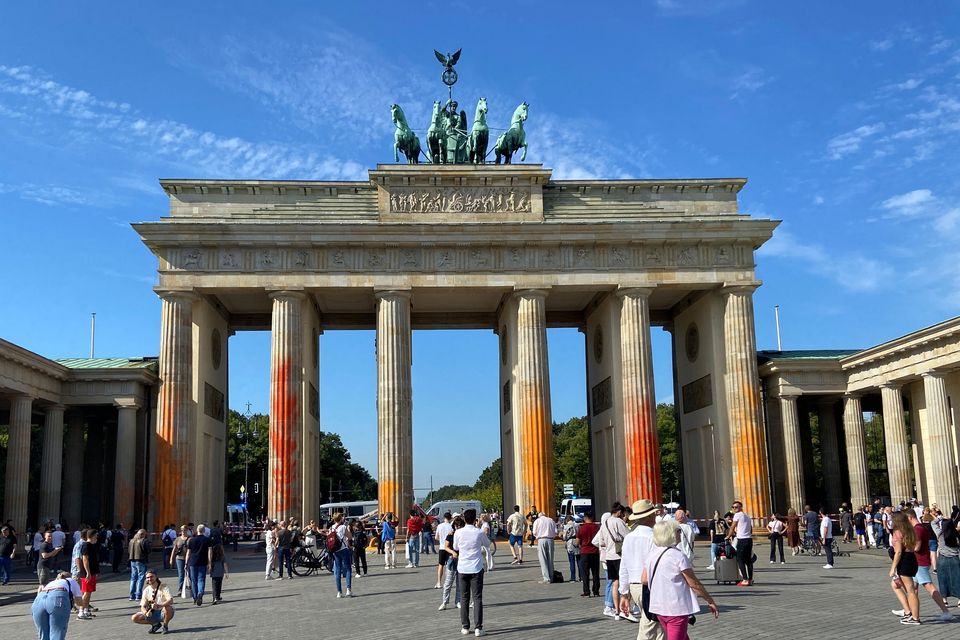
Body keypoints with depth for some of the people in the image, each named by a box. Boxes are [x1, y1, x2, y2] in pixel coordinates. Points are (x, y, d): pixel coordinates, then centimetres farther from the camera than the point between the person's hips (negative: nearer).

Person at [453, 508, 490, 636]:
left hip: (462, 569, 2)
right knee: (477, 598, 2)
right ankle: (478, 628, -2)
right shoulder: (479, 533, -9)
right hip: (476, 569, -2)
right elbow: (487, 544, 10)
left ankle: (465, 627, 14)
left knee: (464, 598, 11)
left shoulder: (458, 533, -6)